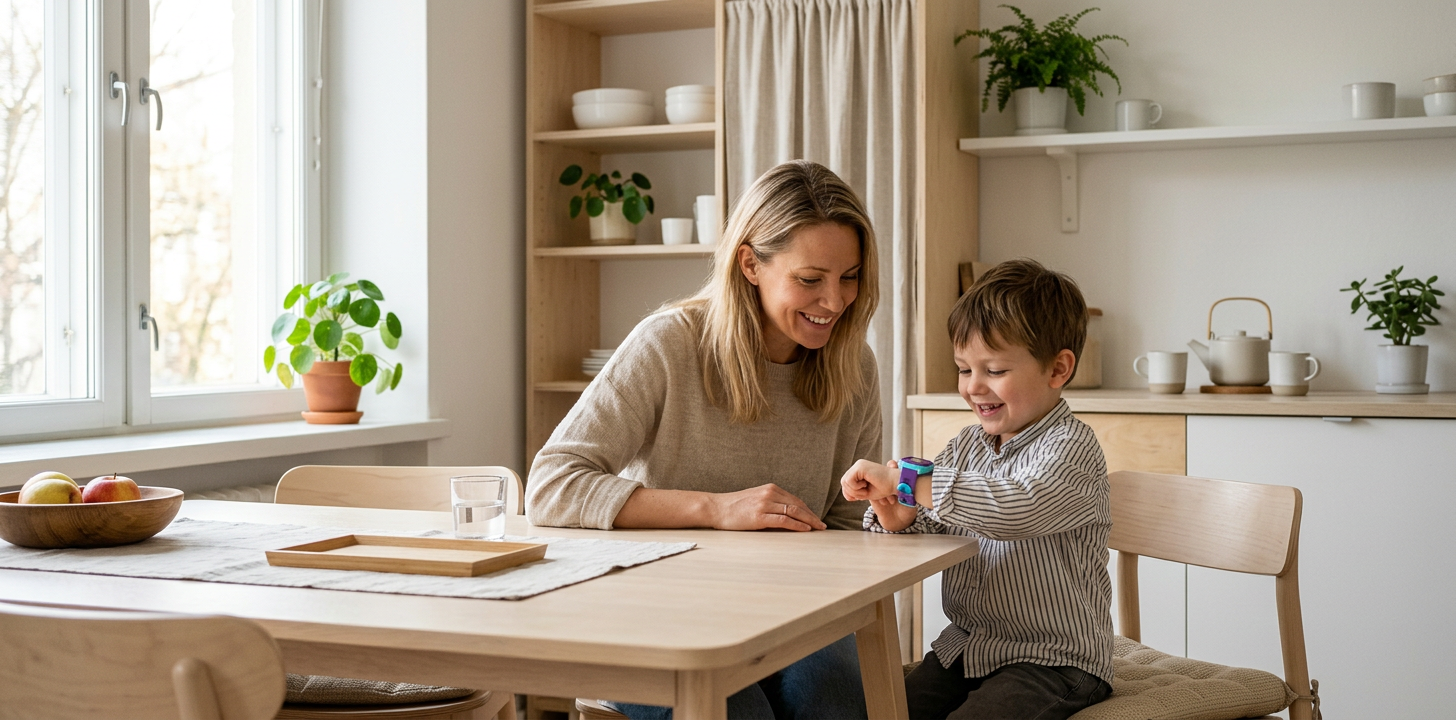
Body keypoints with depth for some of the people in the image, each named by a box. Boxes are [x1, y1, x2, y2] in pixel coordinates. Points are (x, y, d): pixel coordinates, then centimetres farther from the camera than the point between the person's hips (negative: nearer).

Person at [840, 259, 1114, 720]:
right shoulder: (966, 446, 8)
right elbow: (927, 534, 11)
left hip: (1054, 660, -6)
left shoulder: (1070, 449, -14)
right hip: (965, 647, 7)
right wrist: (897, 518, -13)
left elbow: (1014, 508, -33)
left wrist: (906, 479, -31)